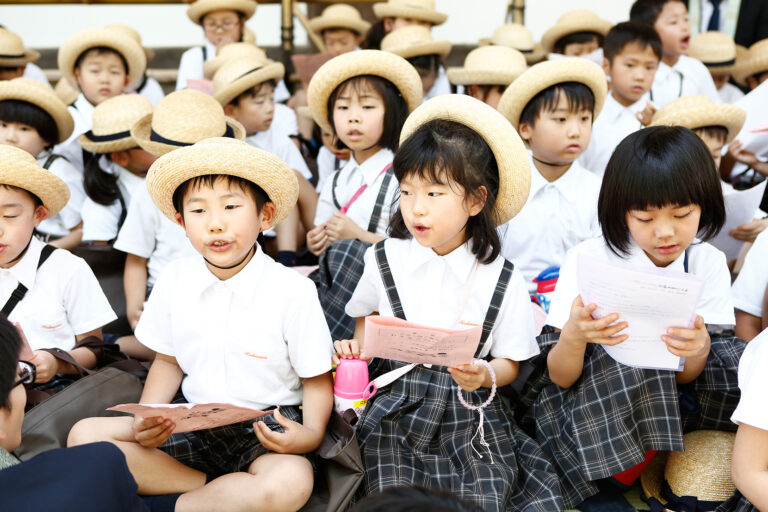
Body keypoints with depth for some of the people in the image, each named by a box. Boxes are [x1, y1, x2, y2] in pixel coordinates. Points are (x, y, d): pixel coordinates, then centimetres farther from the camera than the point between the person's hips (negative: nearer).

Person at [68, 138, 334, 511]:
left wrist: (311, 433, -23)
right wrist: (146, 421, -6)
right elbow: (169, 361, 12)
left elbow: (316, 379, -3)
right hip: (195, 422, 4)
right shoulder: (174, 281, -1)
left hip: (266, 428, -4)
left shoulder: (293, 292, -12)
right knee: (84, 435, -10)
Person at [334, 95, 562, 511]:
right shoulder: (384, 259, 1)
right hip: (397, 409, 1)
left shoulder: (502, 278, -3)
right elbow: (368, 315, 19)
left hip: (470, 411, 0)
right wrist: (357, 346, -1)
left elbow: (511, 361, 3)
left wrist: (485, 376, -18)